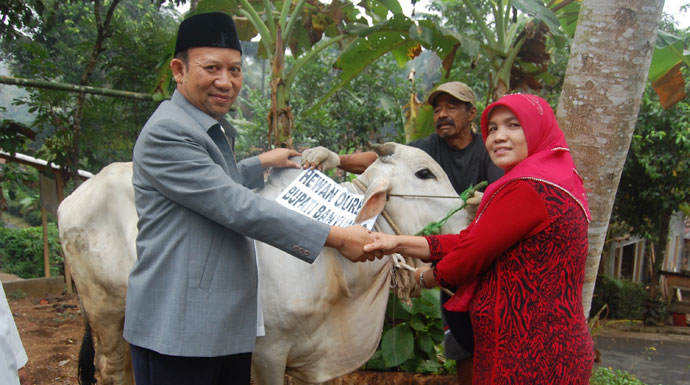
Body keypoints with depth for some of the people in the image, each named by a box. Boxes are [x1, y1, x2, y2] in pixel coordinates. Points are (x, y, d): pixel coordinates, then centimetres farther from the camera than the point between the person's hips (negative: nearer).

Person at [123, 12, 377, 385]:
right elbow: (237, 208, -23)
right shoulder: (166, 132, -16)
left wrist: (261, 164, 26)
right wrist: (336, 237, -21)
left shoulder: (214, 130, 16)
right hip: (178, 331, -9)